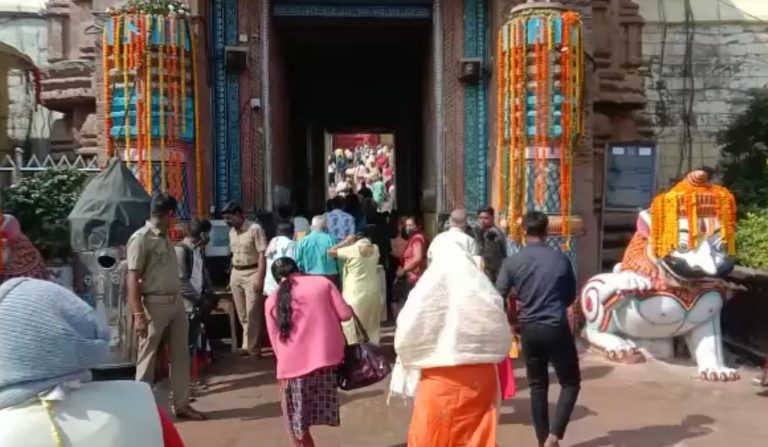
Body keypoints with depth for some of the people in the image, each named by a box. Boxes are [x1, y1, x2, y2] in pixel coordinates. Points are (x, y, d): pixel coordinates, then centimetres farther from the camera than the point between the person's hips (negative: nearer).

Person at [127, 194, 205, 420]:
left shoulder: (165, 238, 12)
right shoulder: (140, 238, -13)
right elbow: (133, 279, -17)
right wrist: (138, 315, -21)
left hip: (176, 302, 8)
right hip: (154, 304, -8)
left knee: (181, 355, 12)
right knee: (147, 357, 4)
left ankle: (181, 405, 23)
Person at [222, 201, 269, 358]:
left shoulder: (255, 229, -11)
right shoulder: (232, 232, 12)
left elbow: (262, 255, -14)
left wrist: (259, 278, -20)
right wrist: (231, 276, 15)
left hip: (252, 273, -7)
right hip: (236, 274, 7)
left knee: (252, 313, -5)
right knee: (242, 314, 11)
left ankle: (252, 347, 3)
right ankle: (248, 344, 21)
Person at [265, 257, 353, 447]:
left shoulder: (272, 300, 9)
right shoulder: (322, 282, 7)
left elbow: (275, 340, 12)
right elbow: (345, 314, 3)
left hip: (293, 364, -1)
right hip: (326, 357, 1)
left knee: (298, 427, 13)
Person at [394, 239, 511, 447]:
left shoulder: (427, 289, -8)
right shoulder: (485, 290, 0)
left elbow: (405, 338, -5)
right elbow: (502, 338, 5)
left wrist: (409, 359, 15)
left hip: (441, 381, -3)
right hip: (480, 379, 3)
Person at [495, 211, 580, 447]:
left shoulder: (512, 262, -5)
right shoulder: (561, 259, -4)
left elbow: (498, 297, -4)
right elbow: (571, 297, 7)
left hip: (529, 329, 2)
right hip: (556, 328, -2)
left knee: (537, 386, 15)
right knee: (571, 383, 12)